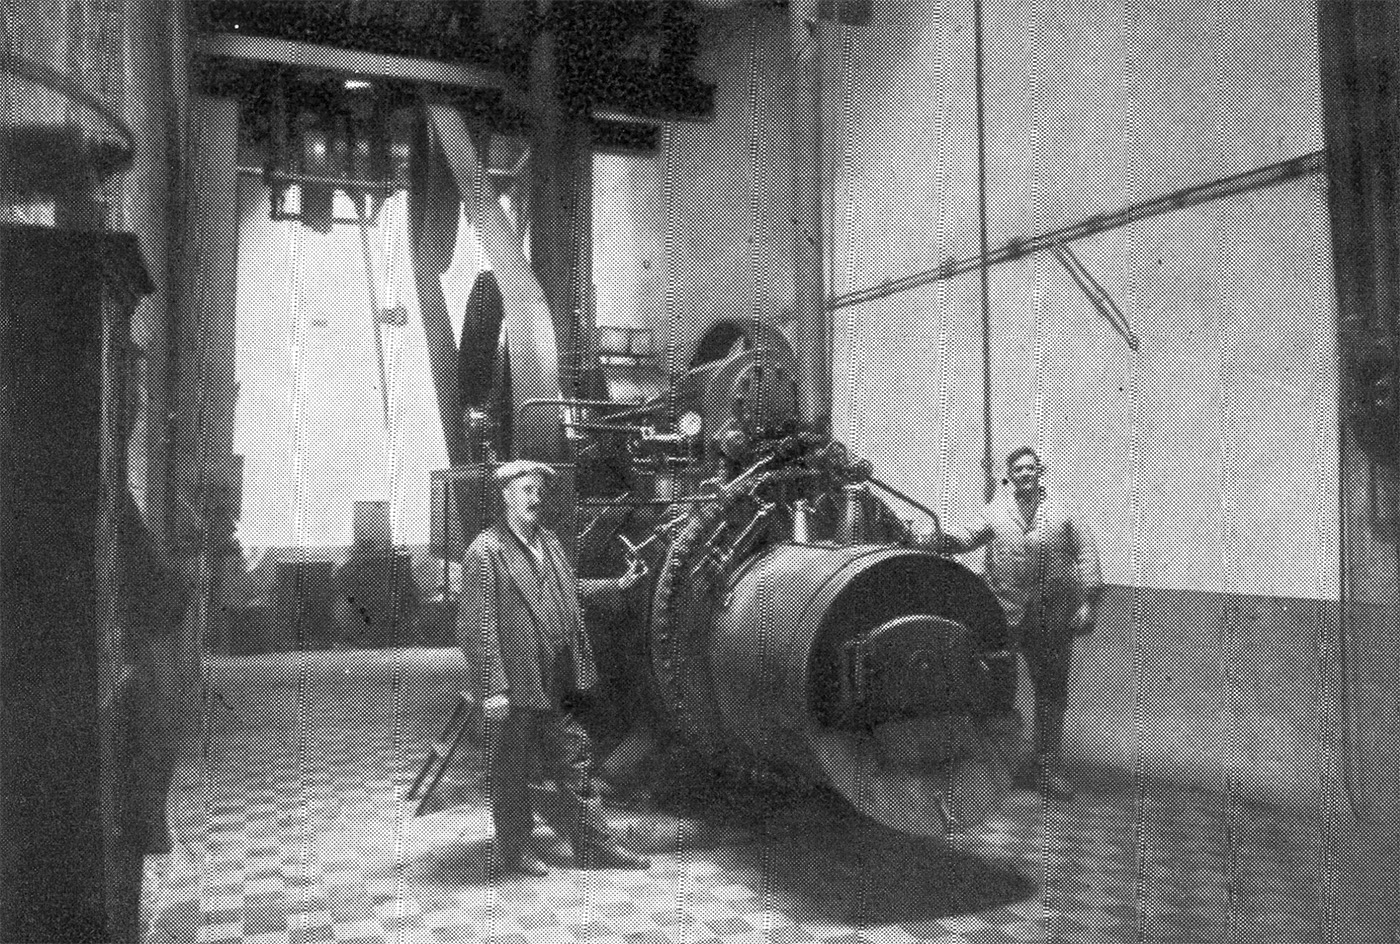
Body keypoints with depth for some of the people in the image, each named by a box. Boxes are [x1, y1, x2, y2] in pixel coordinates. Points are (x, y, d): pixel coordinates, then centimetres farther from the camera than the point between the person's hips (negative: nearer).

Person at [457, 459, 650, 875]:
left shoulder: (549, 541, 10)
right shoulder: (485, 551, -15)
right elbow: (475, 625, -18)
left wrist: (617, 584, 19)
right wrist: (492, 689, -21)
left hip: (554, 686, 8)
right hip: (512, 686, -7)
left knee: (575, 762, 13)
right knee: (510, 772, 9)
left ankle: (595, 845, 24)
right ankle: (516, 851, 25)